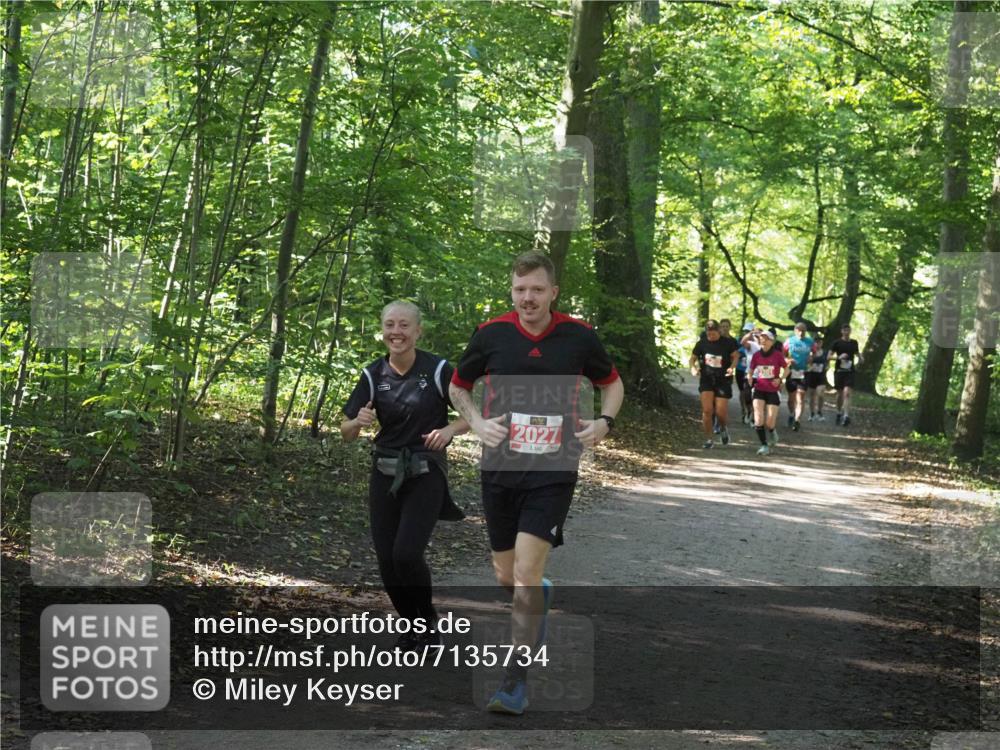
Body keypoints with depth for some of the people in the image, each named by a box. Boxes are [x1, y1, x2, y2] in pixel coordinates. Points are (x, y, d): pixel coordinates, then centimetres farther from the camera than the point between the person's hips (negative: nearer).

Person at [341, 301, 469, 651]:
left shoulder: (438, 370, -9)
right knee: (387, 560, 1)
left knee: (406, 553, -17)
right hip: (385, 474, 4)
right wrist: (358, 422, -20)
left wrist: (448, 430, -20)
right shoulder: (373, 375, 0)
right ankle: (412, 626, 24)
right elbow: (347, 433, 3)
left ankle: (427, 620, 10)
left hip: (426, 474, -4)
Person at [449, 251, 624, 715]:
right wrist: (476, 421, -4)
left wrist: (604, 422, -2)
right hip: (500, 469, 2)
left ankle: (516, 682, -7)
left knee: (526, 574, -14)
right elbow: (457, 386, 14)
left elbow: (612, 383, 16)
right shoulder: (490, 334, -1)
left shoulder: (578, 336, -2)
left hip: (553, 472, -2)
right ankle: (540, 599, 48)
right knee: (505, 578, 11)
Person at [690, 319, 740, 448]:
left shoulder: (728, 342, -4)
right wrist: (693, 368, -11)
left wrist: (732, 367, -19)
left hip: (723, 380, -1)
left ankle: (723, 428, 33)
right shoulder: (702, 343, 1)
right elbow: (693, 358, 10)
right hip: (706, 379, 2)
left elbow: (736, 356, 0)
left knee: (721, 412, -2)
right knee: (707, 410, -9)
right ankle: (708, 439, 2)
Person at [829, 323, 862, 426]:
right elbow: (829, 356, -1)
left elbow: (857, 353, 26)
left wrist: (860, 359, 4)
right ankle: (839, 413, 30)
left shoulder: (854, 343, 9)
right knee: (840, 394, 9)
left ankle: (846, 416, -23)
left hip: (850, 371, 0)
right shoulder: (837, 343, 0)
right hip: (839, 370, 0)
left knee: (847, 393, -14)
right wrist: (839, 357, -18)